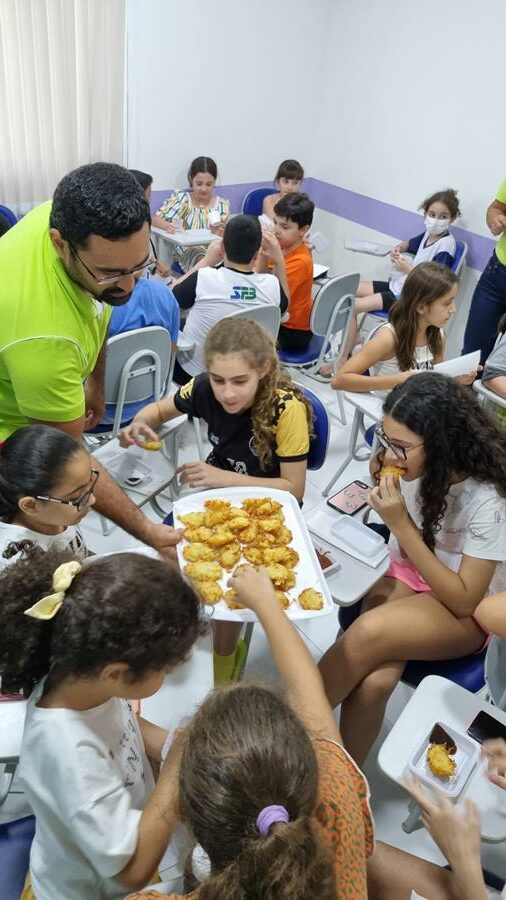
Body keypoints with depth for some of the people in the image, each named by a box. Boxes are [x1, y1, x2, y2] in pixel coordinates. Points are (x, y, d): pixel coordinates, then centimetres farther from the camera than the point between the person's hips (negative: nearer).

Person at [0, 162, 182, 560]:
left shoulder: (76, 219, -21)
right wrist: (147, 531, -30)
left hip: (44, 386, 7)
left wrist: (96, 382, 8)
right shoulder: (43, 333, -45)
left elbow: (96, 311, 1)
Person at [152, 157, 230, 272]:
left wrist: (220, 233, -21)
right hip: (186, 249, -2)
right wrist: (166, 225, -22)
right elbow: (155, 219, 2)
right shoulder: (180, 198, 8)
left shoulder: (222, 204, 11)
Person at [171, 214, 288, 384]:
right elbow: (284, 303, 9)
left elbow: (172, 296, -3)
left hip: (192, 373, -3)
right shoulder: (272, 285, -17)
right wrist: (279, 259, 5)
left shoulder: (203, 278, -26)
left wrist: (207, 260, 0)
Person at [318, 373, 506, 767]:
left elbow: (464, 601, -22)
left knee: (369, 634, -33)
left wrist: (401, 524, -30)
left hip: (466, 613, -4)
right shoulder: (407, 464, -15)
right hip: (406, 577, 4)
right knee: (374, 681, -29)